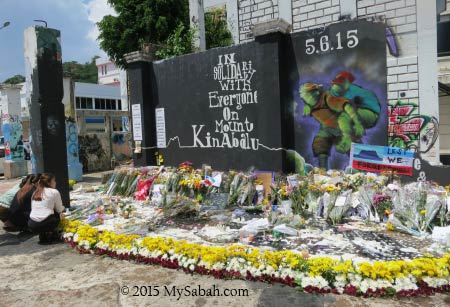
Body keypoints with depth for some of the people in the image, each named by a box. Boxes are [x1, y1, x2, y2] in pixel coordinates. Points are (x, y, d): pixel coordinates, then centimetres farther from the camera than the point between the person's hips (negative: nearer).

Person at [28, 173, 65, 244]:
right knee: (58, 215, 23)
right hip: (45, 224, -5)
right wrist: (62, 207, 33)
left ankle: (42, 235, 16)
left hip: (31, 225, 5)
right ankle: (50, 234, 14)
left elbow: (33, 208, 22)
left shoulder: (35, 192, 17)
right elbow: (59, 210, 8)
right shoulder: (54, 192, 1)